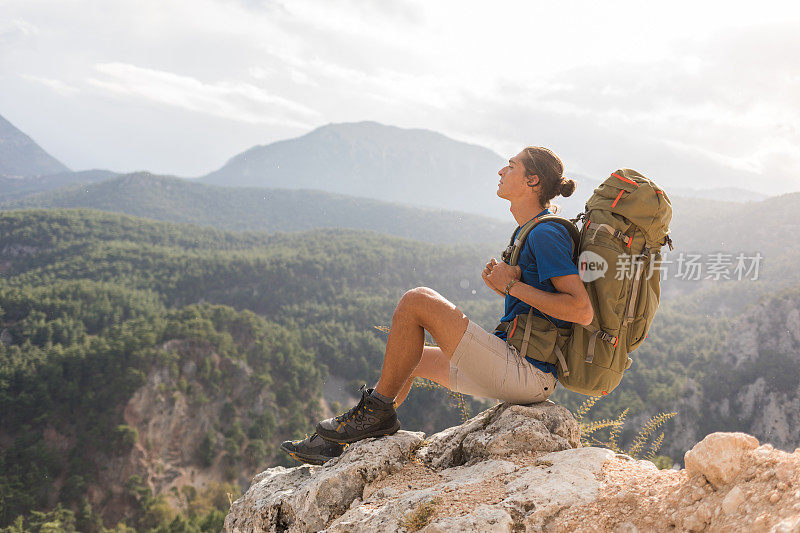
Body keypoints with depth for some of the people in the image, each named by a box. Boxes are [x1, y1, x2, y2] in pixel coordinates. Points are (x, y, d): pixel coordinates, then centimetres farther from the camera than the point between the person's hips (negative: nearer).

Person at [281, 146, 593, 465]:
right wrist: (498, 283, 5)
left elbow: (583, 312, -23)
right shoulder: (528, 232, 17)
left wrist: (513, 286, -18)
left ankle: (377, 411, -3)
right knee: (407, 357, 21)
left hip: (527, 375, -11)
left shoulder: (547, 234, -14)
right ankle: (336, 442, 27)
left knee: (416, 301, -16)